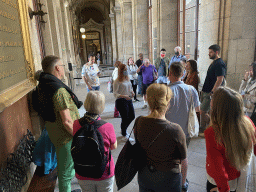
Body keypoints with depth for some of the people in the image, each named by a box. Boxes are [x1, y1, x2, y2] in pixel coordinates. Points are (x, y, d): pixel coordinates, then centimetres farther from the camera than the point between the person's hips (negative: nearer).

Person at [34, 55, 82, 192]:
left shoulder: (43, 85, 2)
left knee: (64, 165, 29)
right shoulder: (59, 90, -28)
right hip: (65, 135, -10)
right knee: (66, 170, 10)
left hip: (54, 133, 10)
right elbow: (67, 121, -29)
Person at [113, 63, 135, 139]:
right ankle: (124, 134, 24)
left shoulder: (127, 79, 9)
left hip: (129, 100, 8)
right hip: (121, 101, -8)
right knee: (125, 119, 1)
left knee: (132, 116, 14)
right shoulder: (117, 81, -14)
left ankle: (123, 130, 38)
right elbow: (115, 94, -15)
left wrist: (132, 92, 0)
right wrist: (124, 96, -28)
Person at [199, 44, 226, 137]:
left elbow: (220, 80, -22)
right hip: (206, 91, 10)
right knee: (203, 112, 13)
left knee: (203, 112, -5)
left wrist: (212, 92, -23)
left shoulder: (220, 64, -15)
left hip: (211, 93, -9)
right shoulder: (214, 62, 16)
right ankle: (202, 130, 25)